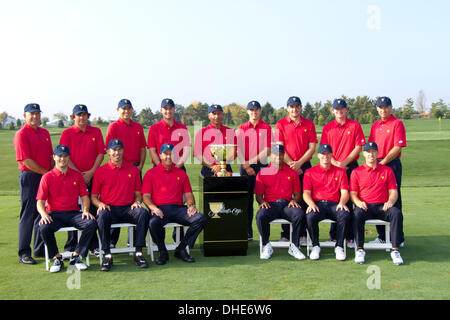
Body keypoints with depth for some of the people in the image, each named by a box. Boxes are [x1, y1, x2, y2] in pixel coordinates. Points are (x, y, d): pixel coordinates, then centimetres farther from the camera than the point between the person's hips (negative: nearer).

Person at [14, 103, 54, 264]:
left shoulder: (45, 133, 15)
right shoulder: (21, 134, -8)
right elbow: (26, 160, -14)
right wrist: (45, 172, -12)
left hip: (46, 177, 7)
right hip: (29, 177, -7)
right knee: (28, 215, -3)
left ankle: (40, 249, 23)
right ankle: (24, 254, 4)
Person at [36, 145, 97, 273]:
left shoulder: (77, 175, 12)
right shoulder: (47, 177, 5)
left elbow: (84, 196, 11)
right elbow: (40, 202, 1)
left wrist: (86, 210, -8)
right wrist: (44, 214, -20)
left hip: (73, 213, 2)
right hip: (54, 214, -1)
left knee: (91, 223, -26)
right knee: (44, 228, -33)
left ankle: (76, 257, -11)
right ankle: (57, 258, -7)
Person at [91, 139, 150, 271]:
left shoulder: (133, 170, 13)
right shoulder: (100, 171, 8)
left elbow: (138, 193, 16)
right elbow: (93, 196, 10)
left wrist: (137, 201, -7)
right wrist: (100, 204, -12)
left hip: (128, 208, 1)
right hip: (109, 208, -1)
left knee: (143, 213, -30)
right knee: (103, 215, -36)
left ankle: (138, 253, -24)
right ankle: (107, 255, -26)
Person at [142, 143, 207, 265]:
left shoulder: (181, 173, 21)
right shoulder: (151, 173, 12)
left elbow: (188, 193, 17)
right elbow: (146, 196, 5)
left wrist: (191, 205, -4)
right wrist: (153, 208, -15)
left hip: (178, 208, 3)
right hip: (160, 209, -3)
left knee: (200, 219, -22)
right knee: (153, 222, -37)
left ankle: (181, 249, -8)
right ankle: (162, 252, -9)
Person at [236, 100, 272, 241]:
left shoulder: (266, 128, 4)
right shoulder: (241, 128, 11)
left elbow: (267, 150, -3)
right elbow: (239, 149, 3)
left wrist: (251, 161, -9)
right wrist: (246, 166, -8)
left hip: (262, 166, -2)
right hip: (245, 167, 2)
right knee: (246, 199, 3)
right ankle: (247, 233, 9)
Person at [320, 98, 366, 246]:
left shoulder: (355, 125, 4)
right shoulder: (327, 127, 9)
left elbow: (358, 147, -1)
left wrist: (344, 162, -10)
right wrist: (335, 163, -10)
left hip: (351, 167, -2)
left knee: (349, 201, -2)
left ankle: (350, 237, 3)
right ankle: (334, 235, 11)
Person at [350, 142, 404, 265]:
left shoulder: (387, 170, 13)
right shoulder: (356, 172, 11)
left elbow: (393, 191, 9)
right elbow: (353, 193, 6)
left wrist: (390, 202, -13)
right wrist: (358, 202, -17)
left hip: (382, 206, 1)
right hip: (364, 206, -1)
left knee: (397, 213, -30)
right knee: (357, 214, -35)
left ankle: (395, 250, -25)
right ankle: (360, 250, -25)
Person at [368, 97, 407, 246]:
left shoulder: (397, 123, -5)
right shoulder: (375, 125, 17)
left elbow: (398, 148, -12)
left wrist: (382, 162, -15)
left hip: (391, 165, -7)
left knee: (393, 200, -4)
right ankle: (382, 236, 19)